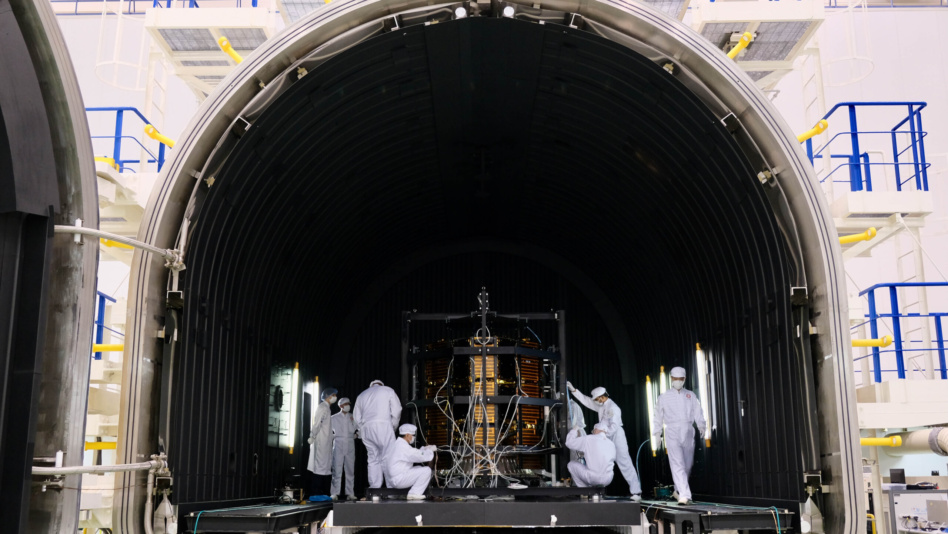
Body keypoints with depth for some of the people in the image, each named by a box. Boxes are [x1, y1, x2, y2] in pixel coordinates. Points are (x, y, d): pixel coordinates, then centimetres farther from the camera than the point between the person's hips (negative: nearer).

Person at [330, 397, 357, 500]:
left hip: (350, 446, 2)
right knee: (337, 470, -6)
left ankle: (350, 493, 3)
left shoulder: (352, 417, 12)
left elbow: (352, 430, 3)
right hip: (338, 445, -2)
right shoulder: (334, 418, 7)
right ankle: (335, 493, -4)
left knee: (350, 470, 0)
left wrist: (352, 421, -6)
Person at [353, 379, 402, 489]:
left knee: (373, 459, 6)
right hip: (383, 425, -4)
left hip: (365, 427, 5)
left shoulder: (362, 395, 27)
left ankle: (374, 489, -3)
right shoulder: (387, 390, 16)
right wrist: (393, 427, 13)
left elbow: (356, 417, 22)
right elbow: (396, 411, 5)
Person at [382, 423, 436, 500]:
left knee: (419, 468, 24)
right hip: (398, 480, -10)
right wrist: (430, 450, 0)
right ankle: (414, 493, -9)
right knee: (427, 470, -10)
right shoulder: (403, 446, -17)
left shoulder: (393, 444, 15)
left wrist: (424, 448, 16)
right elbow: (422, 456, -18)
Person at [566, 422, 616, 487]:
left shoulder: (589, 439, -6)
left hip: (593, 478, -6)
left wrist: (574, 430, 19)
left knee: (571, 464, 14)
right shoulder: (611, 444, 9)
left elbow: (569, 443, -1)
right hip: (607, 480, 6)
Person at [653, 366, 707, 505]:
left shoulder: (691, 395, 14)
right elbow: (658, 415, 12)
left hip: (688, 432, 3)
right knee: (677, 464, -14)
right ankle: (684, 495, -19)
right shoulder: (664, 397, 10)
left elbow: (698, 412, 8)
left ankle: (678, 490, 27)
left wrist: (702, 425, -5)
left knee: (687, 464, 6)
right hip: (672, 432, -3)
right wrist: (657, 432, 6)